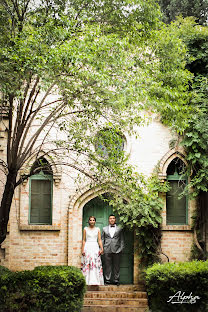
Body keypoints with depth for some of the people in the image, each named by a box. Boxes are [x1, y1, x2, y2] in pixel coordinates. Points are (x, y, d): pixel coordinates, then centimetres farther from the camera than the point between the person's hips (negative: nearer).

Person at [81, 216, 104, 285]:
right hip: (87, 247, -1)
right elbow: (84, 240, 6)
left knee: (96, 264, -4)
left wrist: (102, 248, -7)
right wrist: (82, 249, -3)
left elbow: (99, 240, 6)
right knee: (87, 264, -5)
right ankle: (87, 281, -1)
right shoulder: (85, 229, 7)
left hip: (95, 247, 1)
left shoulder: (97, 229, 9)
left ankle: (95, 281, -1)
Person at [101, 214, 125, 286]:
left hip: (116, 250, -1)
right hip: (107, 250, 1)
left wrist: (121, 248, -3)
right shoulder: (104, 229, 16)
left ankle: (116, 280, 7)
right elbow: (102, 239, 13)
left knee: (116, 266, 1)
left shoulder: (119, 229, 11)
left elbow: (122, 240, 8)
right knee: (107, 266, 1)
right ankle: (107, 280, 7)